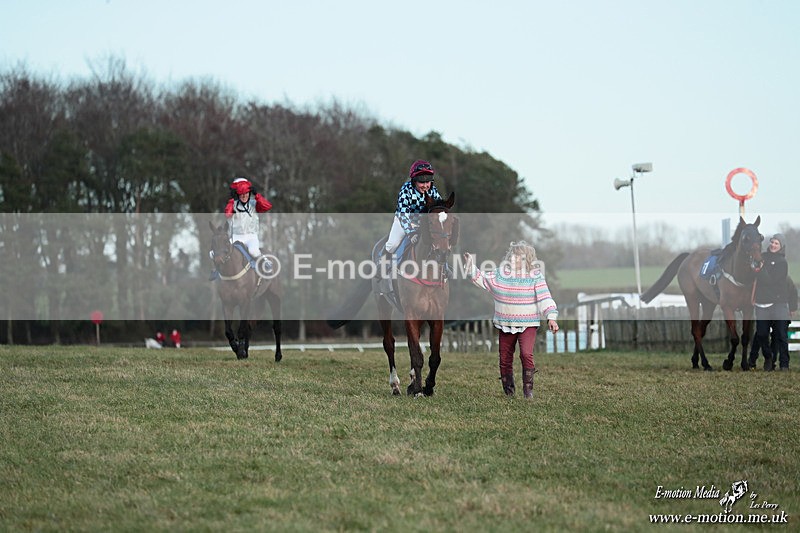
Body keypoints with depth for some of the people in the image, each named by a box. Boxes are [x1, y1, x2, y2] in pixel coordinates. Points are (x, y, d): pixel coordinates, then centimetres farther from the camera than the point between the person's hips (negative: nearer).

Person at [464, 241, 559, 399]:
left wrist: (551, 317, -20)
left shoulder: (535, 276, -5)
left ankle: (528, 390, -12)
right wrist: (471, 267, 3)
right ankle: (508, 393, 21)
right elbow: (482, 279, 14)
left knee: (526, 354, -23)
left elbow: (544, 297, -10)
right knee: (505, 359, 8)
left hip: (527, 324, -4)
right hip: (505, 325, 4)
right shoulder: (500, 274, 4)